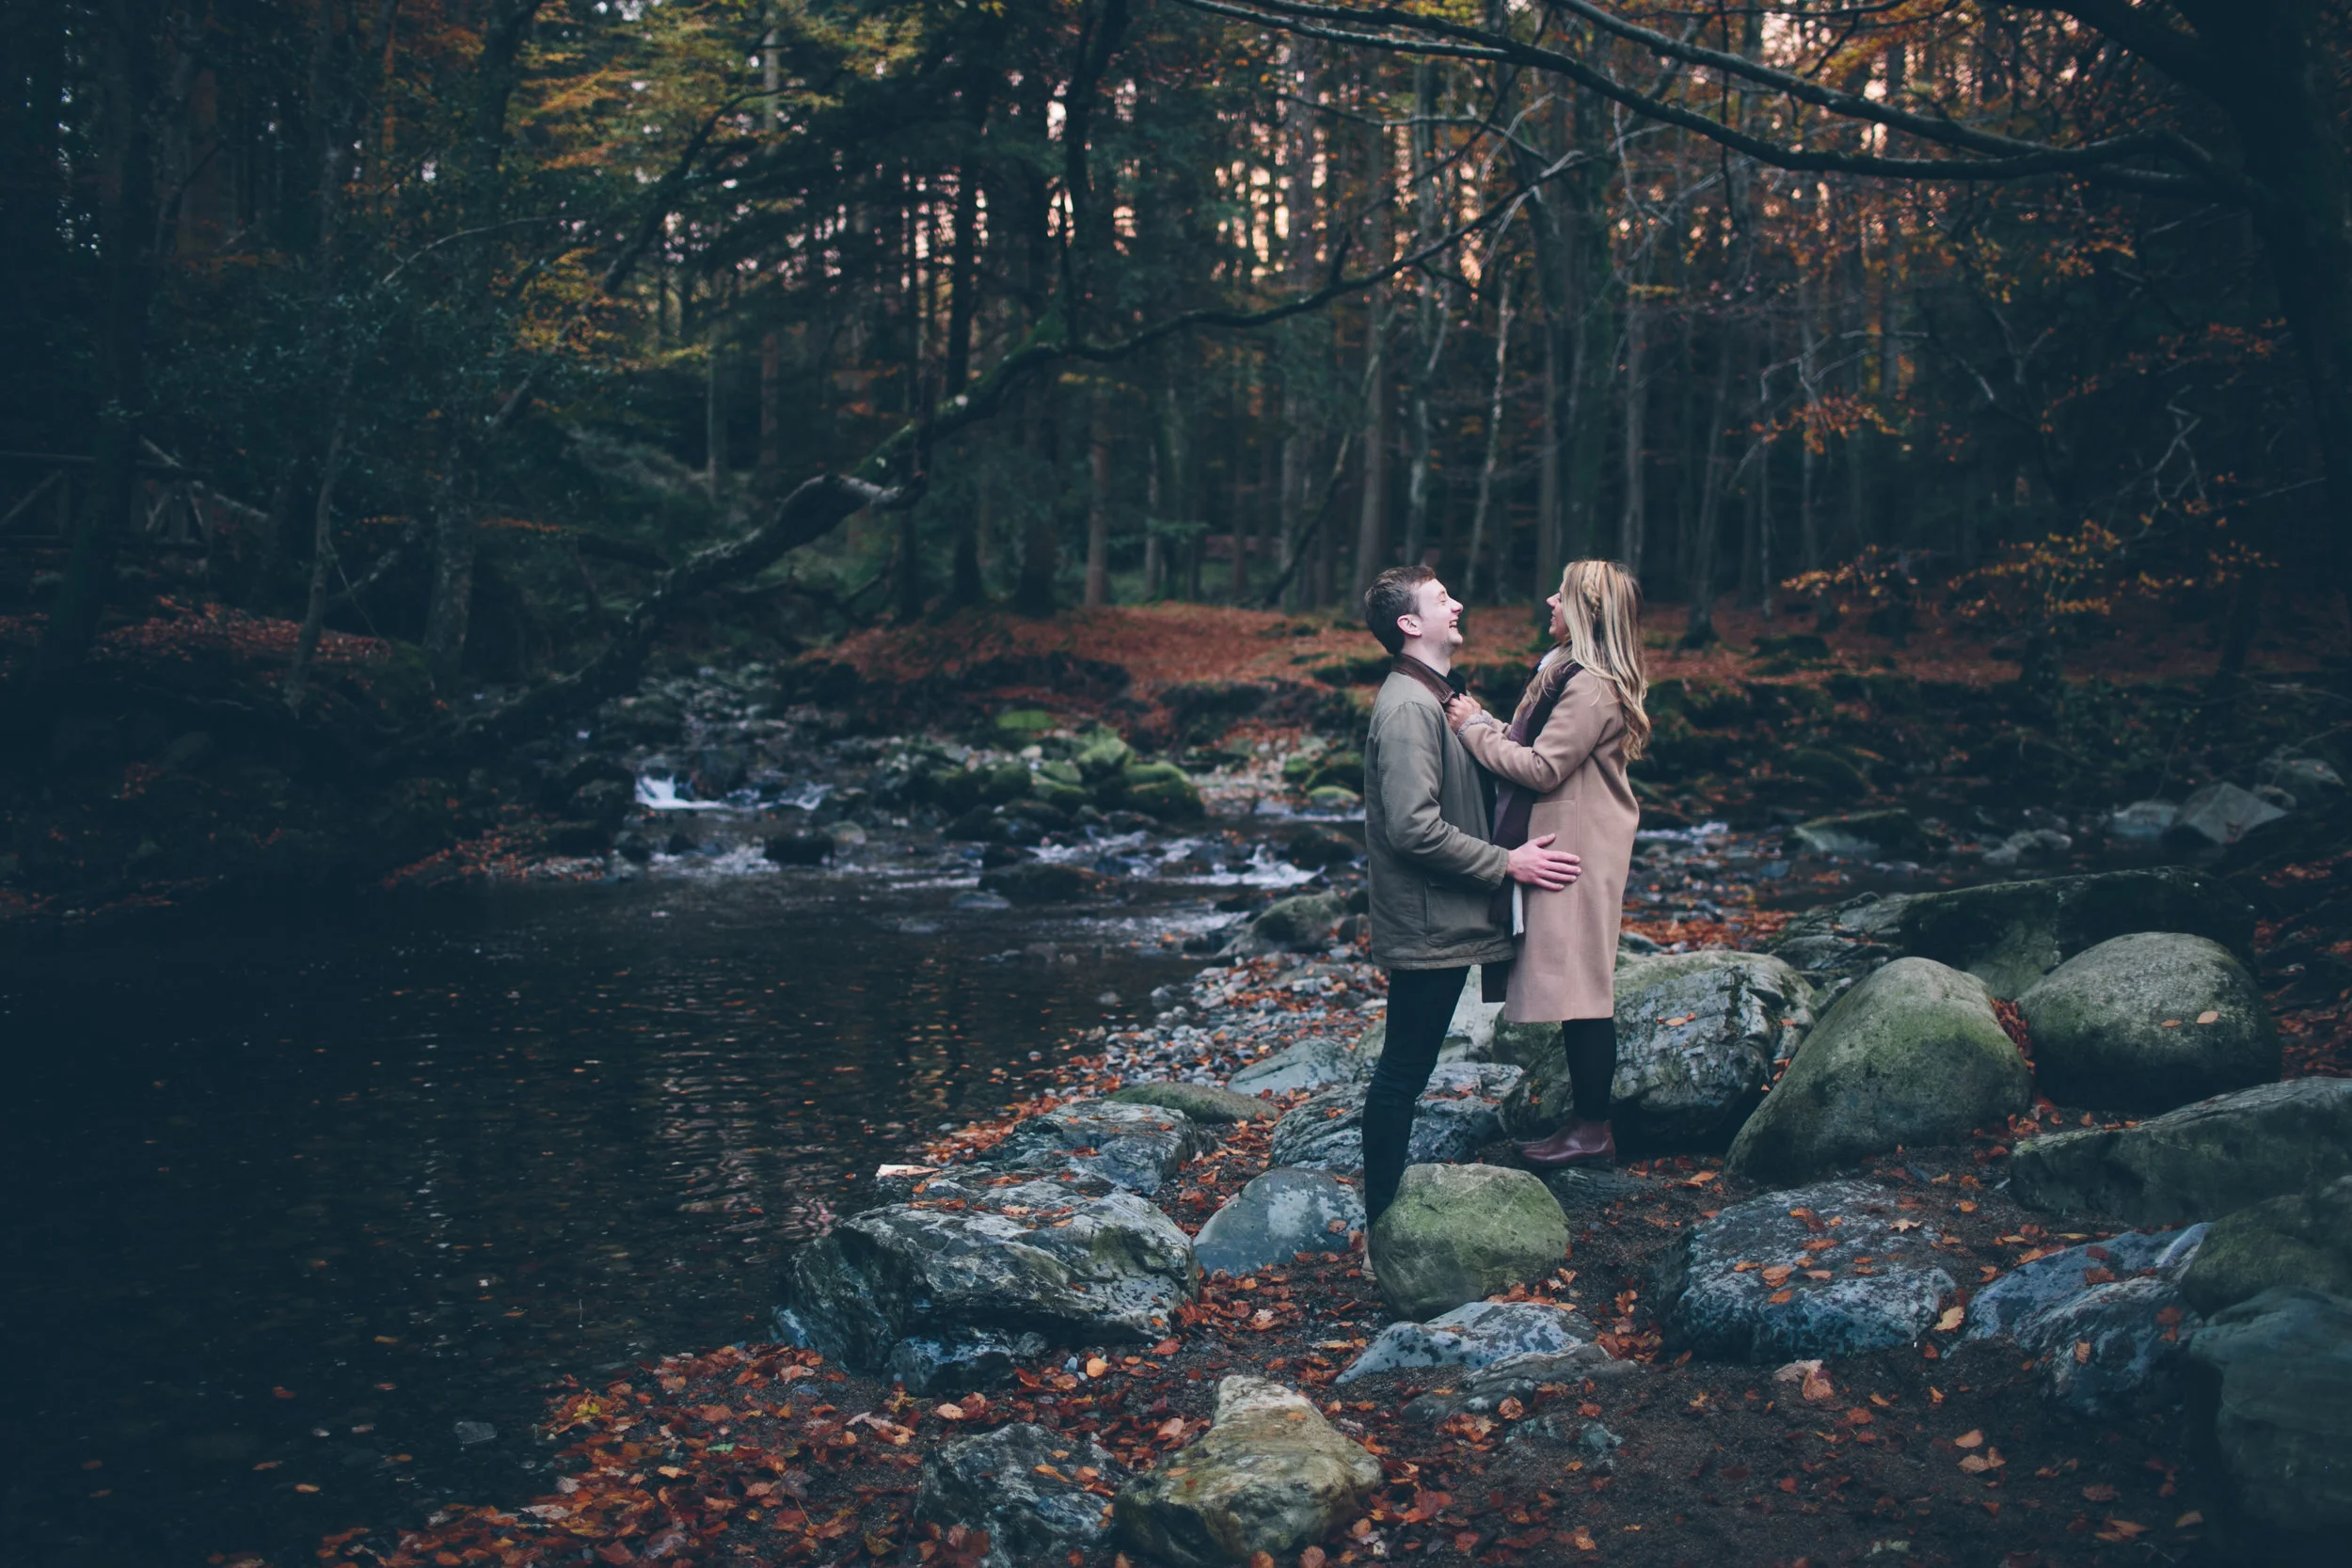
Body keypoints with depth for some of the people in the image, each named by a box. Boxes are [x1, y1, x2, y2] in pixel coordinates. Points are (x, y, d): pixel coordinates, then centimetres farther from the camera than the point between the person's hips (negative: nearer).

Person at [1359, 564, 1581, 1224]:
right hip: (1427, 924, -10)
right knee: (1402, 1071, -2)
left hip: (1442, 920, 10)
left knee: (1406, 1070, 16)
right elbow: (1414, 827, -25)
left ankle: (1390, 1204, 26)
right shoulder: (1408, 706, -19)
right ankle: (1382, 1220, 7)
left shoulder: (1432, 698, 16)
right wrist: (1506, 863, -19)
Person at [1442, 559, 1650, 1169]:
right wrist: (1484, 724, 2)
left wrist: (1475, 729, -12)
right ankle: (1585, 1119, 21)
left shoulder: (1591, 685, -20)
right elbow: (1536, 747, 15)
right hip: (1560, 845, 11)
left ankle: (1593, 1130, 3)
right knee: (1573, 983, 13)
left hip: (1578, 853, -11)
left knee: (1579, 983, -4)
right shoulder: (1569, 670, 14)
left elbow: (1543, 768, -21)